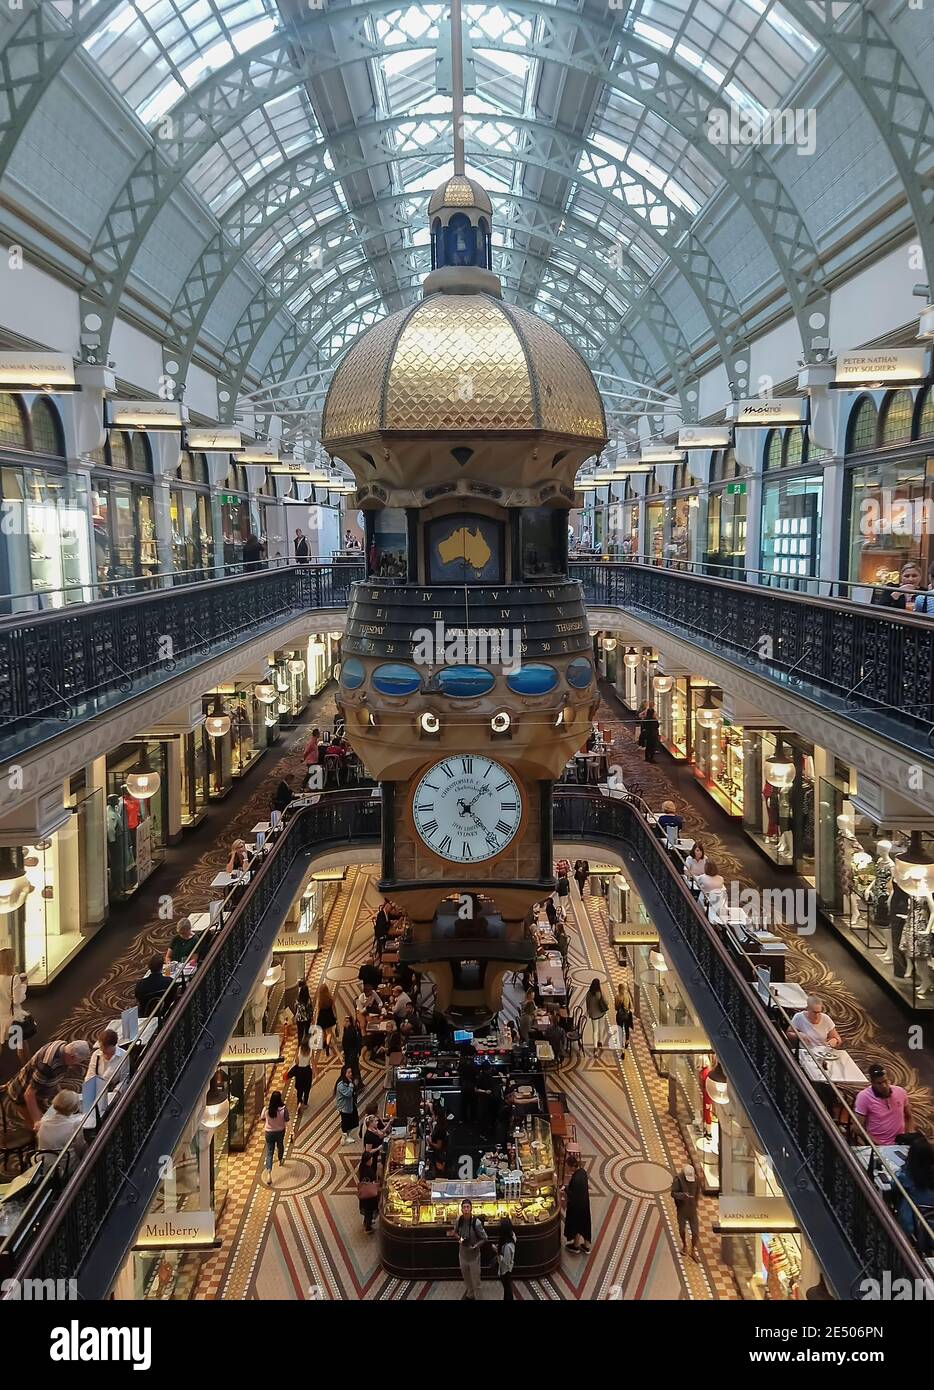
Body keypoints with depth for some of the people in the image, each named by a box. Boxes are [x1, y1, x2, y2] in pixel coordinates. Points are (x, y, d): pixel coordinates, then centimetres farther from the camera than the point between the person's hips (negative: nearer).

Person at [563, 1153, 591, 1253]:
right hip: (585, 1203, 8)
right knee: (585, 1222, 21)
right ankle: (586, 1246, 36)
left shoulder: (575, 1178, -34)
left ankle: (576, 1246, 35)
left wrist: (566, 1189, -13)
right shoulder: (583, 1171, -9)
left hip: (576, 1205, -8)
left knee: (576, 1223, 15)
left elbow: (572, 1195, -27)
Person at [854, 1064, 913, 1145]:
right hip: (877, 1146, -4)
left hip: (900, 1143, 4)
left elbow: (908, 1117, 19)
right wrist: (876, 1144, -14)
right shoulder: (864, 1097, -10)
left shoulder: (900, 1092, 3)